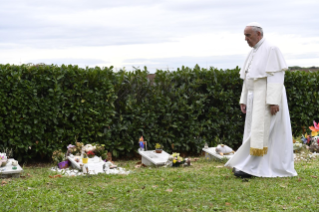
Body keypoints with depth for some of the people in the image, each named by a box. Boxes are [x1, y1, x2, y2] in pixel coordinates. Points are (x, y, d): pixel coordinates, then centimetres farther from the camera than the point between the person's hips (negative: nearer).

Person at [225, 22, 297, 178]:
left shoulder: (270, 49, -11)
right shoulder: (253, 53, 16)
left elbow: (276, 76, -18)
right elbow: (248, 78, 18)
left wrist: (273, 101, -24)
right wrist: (243, 100, 12)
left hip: (267, 97, -9)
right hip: (255, 98, 9)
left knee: (260, 132, -10)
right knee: (268, 134, 8)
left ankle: (249, 167, -10)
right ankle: (271, 167, 11)